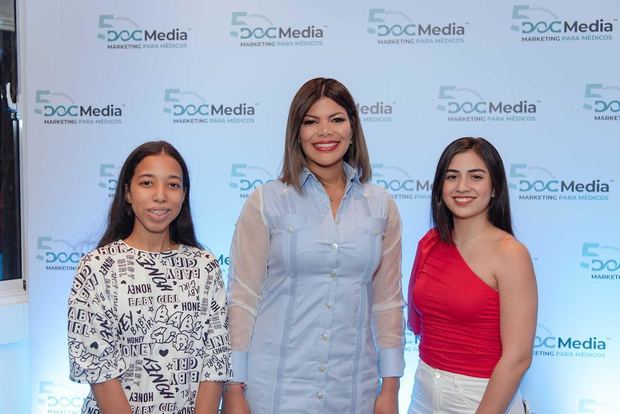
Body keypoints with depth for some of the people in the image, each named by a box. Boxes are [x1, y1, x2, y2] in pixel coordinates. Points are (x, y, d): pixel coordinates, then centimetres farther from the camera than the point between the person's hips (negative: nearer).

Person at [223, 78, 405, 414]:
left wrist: (391, 386, 5)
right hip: (275, 387, -2)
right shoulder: (266, 202, -6)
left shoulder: (381, 207, 2)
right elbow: (242, 298, -5)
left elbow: (388, 301, 5)